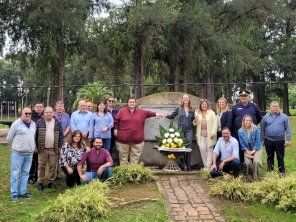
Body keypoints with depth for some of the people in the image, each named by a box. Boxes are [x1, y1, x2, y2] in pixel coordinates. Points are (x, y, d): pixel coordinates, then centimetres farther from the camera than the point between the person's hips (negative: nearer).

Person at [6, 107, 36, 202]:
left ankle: (22, 192, 21)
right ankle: (14, 194, 10)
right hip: (18, 154, -5)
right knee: (15, 174, 1)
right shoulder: (16, 124, -10)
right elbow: (9, 138, -2)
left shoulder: (33, 124, 7)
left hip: (29, 154, 5)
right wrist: (16, 147, 8)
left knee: (25, 173, 12)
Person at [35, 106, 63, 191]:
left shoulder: (57, 123, 6)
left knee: (52, 166, 6)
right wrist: (36, 146, -3)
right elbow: (35, 134, 1)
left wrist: (60, 146, 3)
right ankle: (40, 183, 13)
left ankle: (51, 182, 17)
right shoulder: (39, 122, 1)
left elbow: (60, 135, 8)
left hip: (53, 149, 1)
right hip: (42, 148, -1)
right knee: (41, 166, 4)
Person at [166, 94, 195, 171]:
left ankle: (188, 165, 4)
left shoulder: (192, 109, 9)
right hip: (180, 129, -1)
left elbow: (193, 119, 15)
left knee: (188, 147, -3)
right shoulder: (179, 108, 4)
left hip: (189, 130, 1)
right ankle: (183, 165, 4)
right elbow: (172, 116, 5)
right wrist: (166, 115, -12)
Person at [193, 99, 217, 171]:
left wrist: (213, 133, -13)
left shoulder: (211, 113, 2)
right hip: (201, 134, 2)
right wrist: (195, 120, -8)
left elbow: (215, 123, -4)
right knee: (202, 148, -8)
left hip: (209, 134, -2)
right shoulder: (197, 113, 11)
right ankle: (205, 164, 6)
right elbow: (195, 124, 15)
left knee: (209, 149, 0)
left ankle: (208, 166, 5)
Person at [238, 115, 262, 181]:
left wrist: (253, 150, -12)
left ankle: (255, 178, -6)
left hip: (257, 148, -1)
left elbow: (257, 140, -9)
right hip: (247, 150, 1)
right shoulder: (240, 131, -5)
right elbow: (242, 143, 0)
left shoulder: (255, 128, -12)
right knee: (248, 162, -21)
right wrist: (247, 151, -9)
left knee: (256, 161, -25)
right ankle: (250, 177, 5)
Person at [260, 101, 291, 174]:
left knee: (280, 157, 5)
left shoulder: (284, 116, 2)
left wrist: (287, 140, -8)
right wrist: (262, 140, 6)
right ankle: (270, 172, 21)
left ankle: (282, 172, 15)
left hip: (280, 140, -1)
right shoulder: (266, 117, 6)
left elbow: (288, 129, 0)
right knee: (270, 157, 11)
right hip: (268, 140, 2)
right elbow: (262, 130, 10)